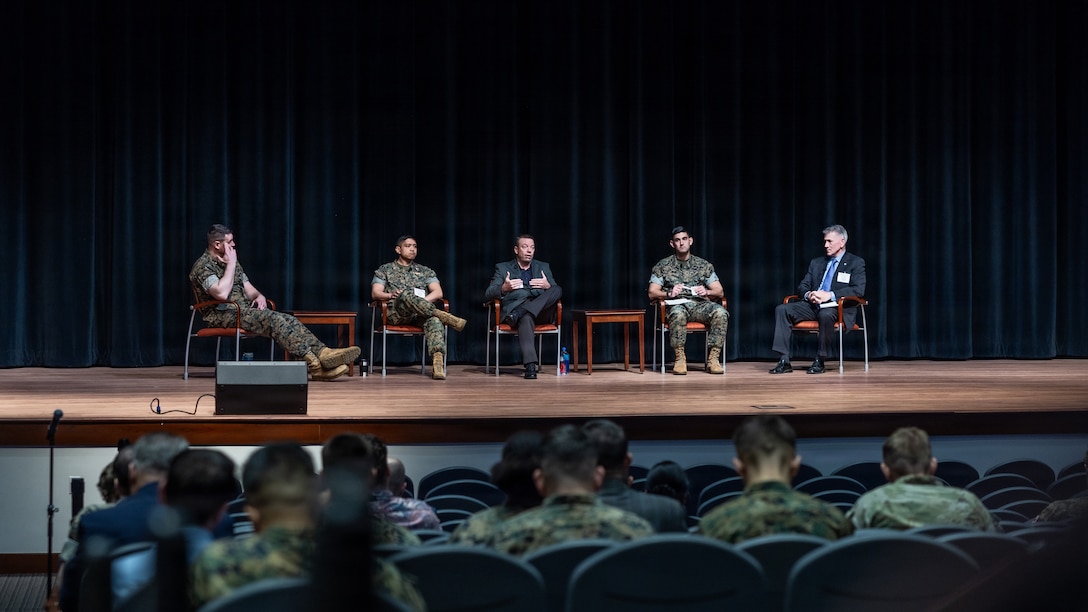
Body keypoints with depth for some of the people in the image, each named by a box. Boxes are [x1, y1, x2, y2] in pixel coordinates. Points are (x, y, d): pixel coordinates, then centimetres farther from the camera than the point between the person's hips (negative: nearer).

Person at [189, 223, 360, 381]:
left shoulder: (231, 262, 20)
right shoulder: (202, 267, -8)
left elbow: (248, 288, 20)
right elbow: (222, 293, -25)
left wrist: (259, 296, -4)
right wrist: (231, 264, -16)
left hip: (244, 311, 8)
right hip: (222, 315, -8)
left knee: (288, 320, -17)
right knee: (273, 319, -31)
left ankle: (322, 353, -36)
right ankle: (313, 363, -42)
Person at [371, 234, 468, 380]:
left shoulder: (425, 271, 26)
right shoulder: (385, 270, 21)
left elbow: (438, 293, 11)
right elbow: (375, 293, 7)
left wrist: (422, 301, -9)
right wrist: (391, 295, -15)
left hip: (421, 314, 1)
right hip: (396, 312, -1)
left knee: (433, 319, -37)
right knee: (406, 295, -38)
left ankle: (438, 361, -59)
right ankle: (445, 317, -41)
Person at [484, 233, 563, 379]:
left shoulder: (543, 267, 26)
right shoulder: (503, 268, 17)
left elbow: (556, 292, 16)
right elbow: (487, 296, 7)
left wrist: (547, 286, -8)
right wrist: (504, 288, -15)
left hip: (541, 310, 3)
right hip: (514, 306, -3)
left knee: (557, 290, -25)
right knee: (526, 318, -39)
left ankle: (518, 314, -35)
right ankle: (531, 364, -53)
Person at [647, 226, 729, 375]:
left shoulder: (704, 265, 16)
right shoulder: (663, 266, 12)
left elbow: (720, 292, 12)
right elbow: (652, 293, 5)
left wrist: (706, 292, -11)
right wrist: (669, 293, -15)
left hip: (700, 304, 2)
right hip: (677, 305, -2)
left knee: (720, 312, -31)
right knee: (678, 313, -41)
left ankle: (713, 358, -28)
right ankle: (680, 358, -29)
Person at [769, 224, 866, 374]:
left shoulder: (856, 263, 7)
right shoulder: (816, 263, 24)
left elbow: (858, 289, -8)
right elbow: (802, 286, 20)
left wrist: (831, 295, -19)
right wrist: (808, 294, -6)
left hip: (837, 307, -6)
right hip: (813, 305, 6)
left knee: (825, 315, -41)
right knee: (782, 309, -18)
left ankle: (819, 362, -28)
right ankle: (784, 361, -24)